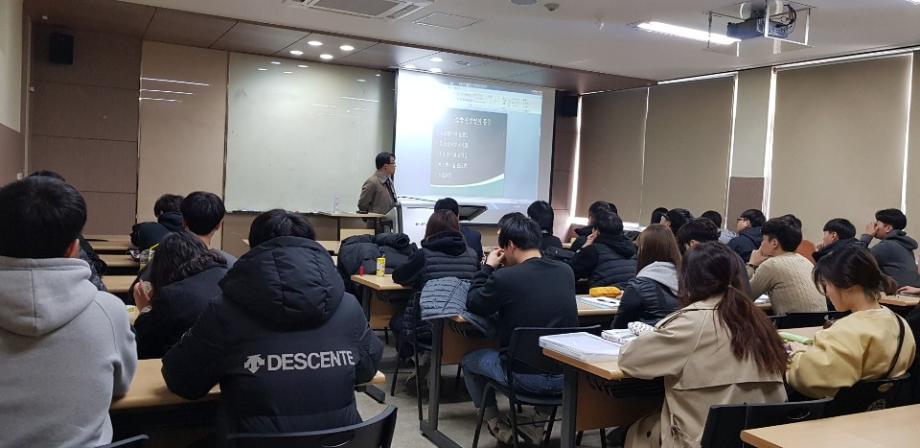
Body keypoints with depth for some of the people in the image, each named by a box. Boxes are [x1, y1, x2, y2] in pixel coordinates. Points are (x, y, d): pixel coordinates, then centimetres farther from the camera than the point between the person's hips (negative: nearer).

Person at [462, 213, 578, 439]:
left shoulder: (504, 277, -18)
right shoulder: (566, 271, -1)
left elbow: (473, 305, 0)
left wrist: (488, 267, 9)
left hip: (528, 377, -5)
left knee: (469, 359, 22)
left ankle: (493, 418, 29)